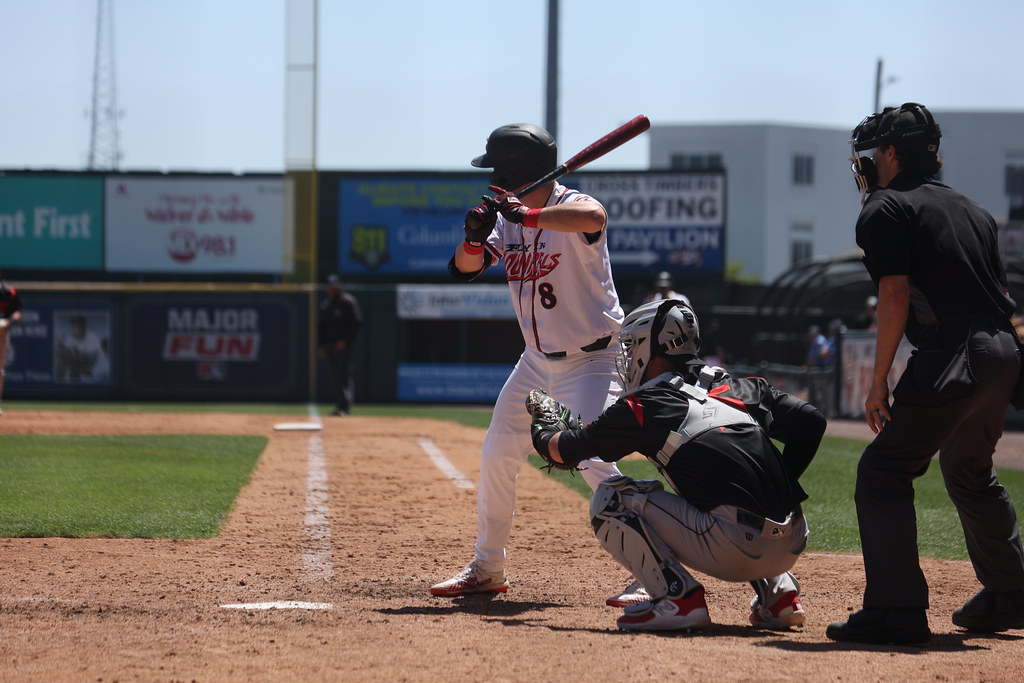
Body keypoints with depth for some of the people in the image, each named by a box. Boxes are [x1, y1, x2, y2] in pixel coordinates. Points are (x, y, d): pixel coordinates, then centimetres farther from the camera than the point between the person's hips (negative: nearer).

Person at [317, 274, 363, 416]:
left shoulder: (348, 301, -5)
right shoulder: (326, 303, 16)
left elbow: (357, 323, -9)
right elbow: (321, 325, 22)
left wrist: (345, 341, -15)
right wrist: (320, 345, 15)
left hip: (343, 345, -7)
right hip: (329, 344, 7)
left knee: (344, 374, -12)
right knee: (335, 376, 8)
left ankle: (344, 407, -17)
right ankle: (339, 406, 12)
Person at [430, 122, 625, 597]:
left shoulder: (569, 207, -19)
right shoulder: (508, 218, 3)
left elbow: (593, 219, -44)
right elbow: (463, 269, -5)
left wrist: (528, 215, -42)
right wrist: (474, 236, -25)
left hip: (591, 360, -8)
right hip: (537, 360, 8)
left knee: (591, 461, -22)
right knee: (496, 458, 13)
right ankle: (487, 569, 28)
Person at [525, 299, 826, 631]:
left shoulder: (645, 406, 4)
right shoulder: (744, 388, 19)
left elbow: (566, 450, 14)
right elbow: (811, 420, 13)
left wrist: (542, 432, 37)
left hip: (735, 551, -7)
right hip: (791, 548, 7)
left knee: (609, 498, 5)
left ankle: (678, 596, -5)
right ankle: (778, 592, 22)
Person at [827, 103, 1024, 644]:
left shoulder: (886, 209, -2)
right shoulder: (972, 210, 22)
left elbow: (896, 296, -11)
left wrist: (879, 379, -11)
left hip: (951, 357, -9)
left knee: (883, 472, -7)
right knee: (969, 473, 28)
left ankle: (896, 610, -17)